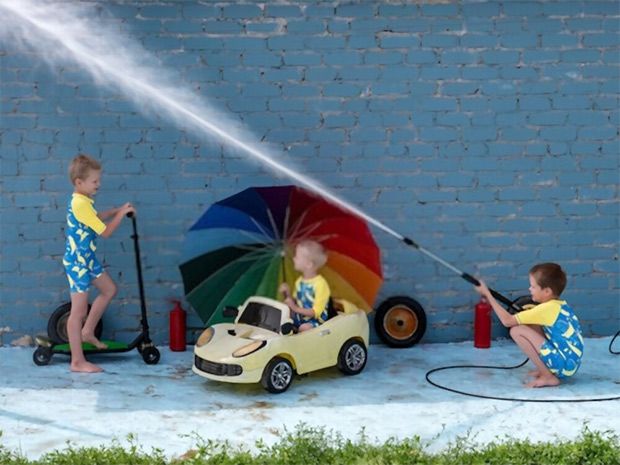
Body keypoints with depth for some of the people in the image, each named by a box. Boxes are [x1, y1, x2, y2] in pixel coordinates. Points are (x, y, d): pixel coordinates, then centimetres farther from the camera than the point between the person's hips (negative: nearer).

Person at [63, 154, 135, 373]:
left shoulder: (81, 201, 6)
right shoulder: (80, 204, -24)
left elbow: (95, 220, 21)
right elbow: (105, 231, -20)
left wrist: (115, 211, 9)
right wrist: (121, 213, -8)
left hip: (87, 258, 10)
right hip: (77, 262, -10)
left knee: (109, 290, 21)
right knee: (79, 311, -4)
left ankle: (87, 332, 32)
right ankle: (77, 362, 3)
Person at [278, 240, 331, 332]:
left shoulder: (320, 284, -16)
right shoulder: (299, 281, 10)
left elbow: (315, 312, -18)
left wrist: (295, 308, -26)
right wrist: (287, 293, -2)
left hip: (314, 321, -8)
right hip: (298, 319, 8)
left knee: (304, 328, -37)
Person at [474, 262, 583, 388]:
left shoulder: (546, 309, -15)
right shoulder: (561, 306, 10)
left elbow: (507, 321, -12)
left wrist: (487, 293, -6)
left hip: (564, 365, -9)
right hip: (570, 362, 9)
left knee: (517, 330, -13)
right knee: (528, 325, 13)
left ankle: (548, 377, -8)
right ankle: (546, 370, 13)